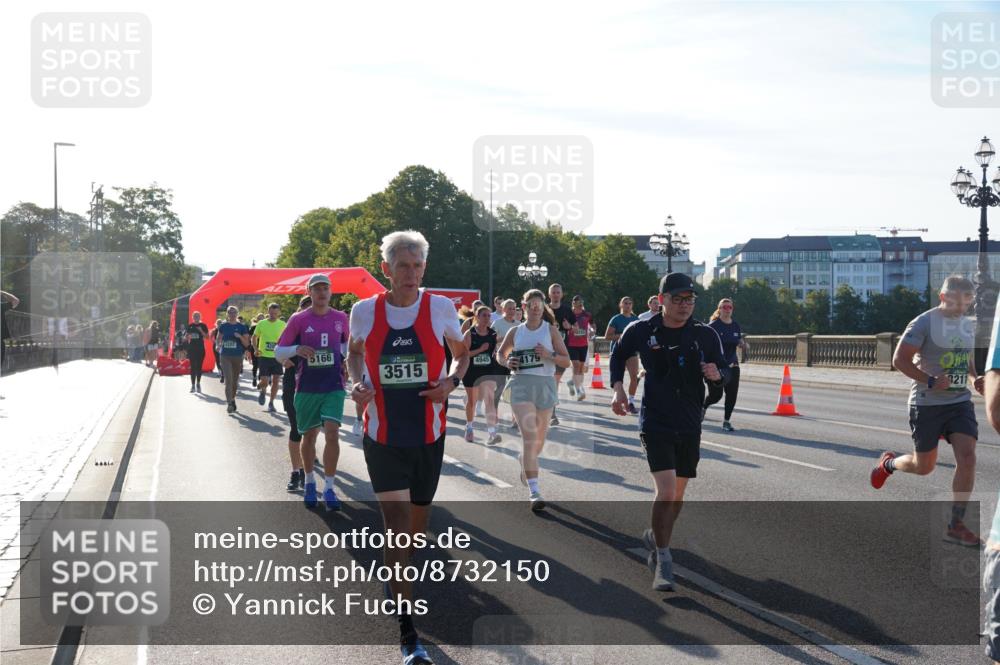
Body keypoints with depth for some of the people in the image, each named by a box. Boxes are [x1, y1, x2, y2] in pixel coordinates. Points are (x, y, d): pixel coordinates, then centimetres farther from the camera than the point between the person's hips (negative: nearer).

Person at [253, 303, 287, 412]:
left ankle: (271, 403, 16)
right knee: (264, 380, -6)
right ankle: (262, 391, 29)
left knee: (276, 381, 1)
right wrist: (256, 349, -7)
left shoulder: (282, 325, 0)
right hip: (264, 356, -1)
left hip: (277, 357, 1)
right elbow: (254, 337, 8)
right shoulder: (261, 323, -1)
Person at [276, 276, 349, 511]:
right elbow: (278, 351, -2)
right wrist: (296, 350, -20)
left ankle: (329, 488, -5)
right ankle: (309, 483, 29)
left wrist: (347, 355, 7)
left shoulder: (340, 318, 3)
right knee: (309, 436, 10)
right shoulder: (298, 319, -4)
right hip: (306, 387, 0)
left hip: (334, 386, 1)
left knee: (332, 434, -12)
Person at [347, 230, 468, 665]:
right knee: (397, 525, -8)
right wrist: (358, 383, -4)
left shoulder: (440, 308, -5)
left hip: (428, 435, 2)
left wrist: (452, 381, -10)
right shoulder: (365, 311, -4)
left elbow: (462, 354, 10)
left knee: (417, 521, 17)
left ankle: (398, 575, 49)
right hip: (383, 436, -1)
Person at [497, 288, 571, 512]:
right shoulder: (515, 332, 8)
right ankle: (534, 491, -20)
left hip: (545, 385, 1)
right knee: (529, 436, -15)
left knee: (539, 439, 13)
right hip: (522, 384, -1)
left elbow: (566, 361, 2)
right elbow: (500, 353, 22)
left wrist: (549, 355, -17)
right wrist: (506, 362, 0)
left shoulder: (551, 330, 4)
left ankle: (525, 463, 47)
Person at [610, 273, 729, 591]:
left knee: (677, 494, 14)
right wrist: (618, 389, -1)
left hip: (690, 426, 3)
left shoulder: (705, 335, -3)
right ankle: (662, 562, -6)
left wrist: (716, 374, -16)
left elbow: (724, 371, 8)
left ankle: (656, 536, 41)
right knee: (666, 490, -17)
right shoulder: (641, 331, -6)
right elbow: (618, 356, 12)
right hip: (655, 423, -3)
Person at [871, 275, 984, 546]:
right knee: (924, 466, 6)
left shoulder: (968, 325, 11)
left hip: (960, 402, 5)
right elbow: (899, 359, -14)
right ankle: (888, 463, 41)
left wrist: (974, 378, 6)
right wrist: (931, 381, -23)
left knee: (967, 458, -13)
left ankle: (956, 525, -4)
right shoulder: (924, 323, -11)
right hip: (927, 403, -5)